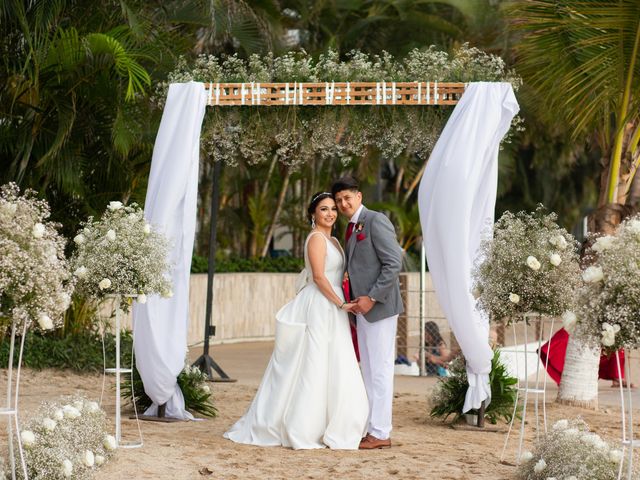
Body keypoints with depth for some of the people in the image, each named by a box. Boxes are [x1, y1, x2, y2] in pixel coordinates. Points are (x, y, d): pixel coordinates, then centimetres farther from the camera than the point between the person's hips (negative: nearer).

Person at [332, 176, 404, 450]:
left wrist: (372, 298, -19)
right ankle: (372, 428, 15)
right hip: (362, 307, 9)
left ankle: (381, 433, -2)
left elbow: (393, 263, -17)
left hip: (379, 306, -9)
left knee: (380, 370, -5)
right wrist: (354, 299, 6)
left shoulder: (375, 221, -10)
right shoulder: (352, 229, 18)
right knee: (369, 371, 11)